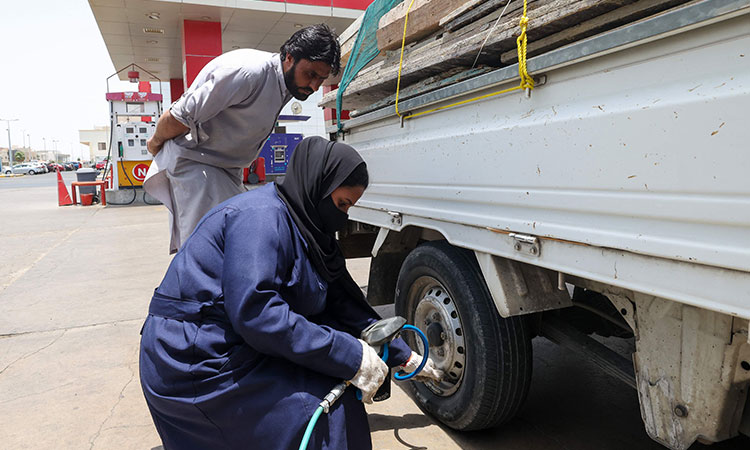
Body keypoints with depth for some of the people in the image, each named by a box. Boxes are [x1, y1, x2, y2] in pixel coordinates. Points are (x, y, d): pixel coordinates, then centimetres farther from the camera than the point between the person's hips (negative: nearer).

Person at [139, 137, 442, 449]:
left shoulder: (305, 231, 10)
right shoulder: (262, 215, -20)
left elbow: (343, 306, 13)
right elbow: (254, 311, -30)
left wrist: (405, 357, 15)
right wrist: (350, 357, -27)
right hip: (196, 364, -9)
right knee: (324, 412, -19)